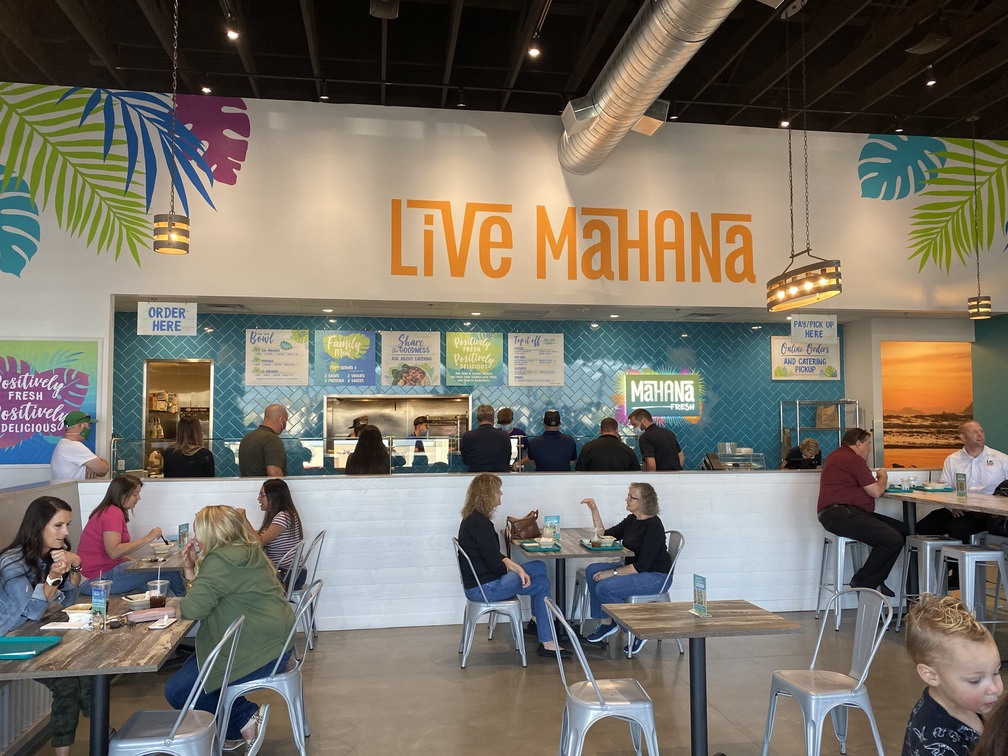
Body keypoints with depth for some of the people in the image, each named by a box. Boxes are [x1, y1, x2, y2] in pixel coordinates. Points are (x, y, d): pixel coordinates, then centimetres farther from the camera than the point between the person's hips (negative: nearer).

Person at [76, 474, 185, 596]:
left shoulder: (108, 511, 17)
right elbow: (113, 552, -27)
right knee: (167, 570, -14)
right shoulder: (113, 513, -16)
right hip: (100, 576, -10)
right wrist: (146, 539, -22)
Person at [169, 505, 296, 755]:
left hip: (259, 651, -11)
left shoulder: (221, 560, -19)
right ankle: (246, 718, 14)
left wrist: (183, 601, 2)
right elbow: (210, 597, 16)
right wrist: (192, 572, 4)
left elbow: (193, 608, -20)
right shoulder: (246, 552, 12)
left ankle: (246, 720, -1)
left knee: (177, 691, -3)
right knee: (187, 671, 21)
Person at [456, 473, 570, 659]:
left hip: (478, 581, 10)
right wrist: (515, 568, 0)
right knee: (541, 584, 1)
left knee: (539, 567, 14)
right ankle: (547, 643, 8)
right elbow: (494, 563, -21)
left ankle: (538, 621, 23)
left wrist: (517, 568, -5)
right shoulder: (480, 523, -23)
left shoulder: (472, 518, 9)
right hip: (483, 588, -10)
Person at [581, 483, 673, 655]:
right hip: (633, 569, 9)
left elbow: (642, 565, -24)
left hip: (655, 576, -9)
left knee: (604, 587, -23)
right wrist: (594, 510, 4)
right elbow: (603, 534, 14)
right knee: (592, 571, -5)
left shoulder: (653, 525, -20)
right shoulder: (631, 520, 7)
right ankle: (606, 622, 4)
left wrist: (612, 573, -22)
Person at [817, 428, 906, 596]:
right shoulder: (853, 459, -9)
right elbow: (876, 491, -8)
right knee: (893, 539, -22)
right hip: (839, 514, -12)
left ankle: (875, 581, 7)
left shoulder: (838, 455, 24)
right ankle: (862, 582, -6)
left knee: (902, 530, 6)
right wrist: (883, 477, 10)